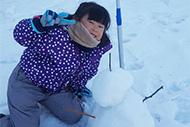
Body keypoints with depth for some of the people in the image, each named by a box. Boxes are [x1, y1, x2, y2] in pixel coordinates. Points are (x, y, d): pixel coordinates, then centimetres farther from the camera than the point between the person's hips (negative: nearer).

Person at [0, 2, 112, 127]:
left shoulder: (98, 50, -7)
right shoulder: (58, 33, -30)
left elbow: (87, 71, 12)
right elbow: (21, 36, -24)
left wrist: (77, 87, 22)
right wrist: (39, 24, -40)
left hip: (56, 88, 7)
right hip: (26, 84, -6)